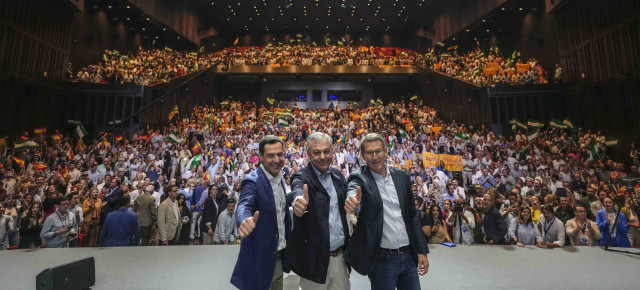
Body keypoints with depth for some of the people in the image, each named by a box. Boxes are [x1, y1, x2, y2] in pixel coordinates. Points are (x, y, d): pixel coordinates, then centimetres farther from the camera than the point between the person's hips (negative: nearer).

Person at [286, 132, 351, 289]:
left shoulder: (338, 175, 4)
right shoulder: (302, 178, -13)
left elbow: (344, 207, 11)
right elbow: (297, 191, -36)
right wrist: (298, 200, -57)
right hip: (315, 258, -4)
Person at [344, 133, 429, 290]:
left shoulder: (401, 176, 3)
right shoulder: (360, 177, -9)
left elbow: (412, 214, 8)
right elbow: (353, 190, -33)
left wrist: (422, 250, 6)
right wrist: (352, 199, -55)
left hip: (409, 255, 4)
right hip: (382, 259, -4)